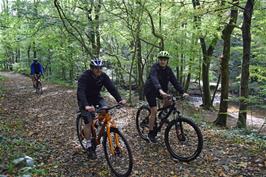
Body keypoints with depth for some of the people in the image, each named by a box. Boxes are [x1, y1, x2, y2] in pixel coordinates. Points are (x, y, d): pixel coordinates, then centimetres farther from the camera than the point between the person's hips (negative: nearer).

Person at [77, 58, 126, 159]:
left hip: (96, 97, 4)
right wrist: (86, 106, -58)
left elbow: (111, 88, -22)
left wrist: (119, 99, -37)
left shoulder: (103, 76, -15)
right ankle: (89, 146, 4)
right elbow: (80, 92, -41)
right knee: (89, 122, -11)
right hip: (85, 100, -4)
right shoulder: (84, 77, -29)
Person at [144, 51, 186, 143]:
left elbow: (175, 81, -10)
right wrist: (160, 90, -57)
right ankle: (151, 134, 2)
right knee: (154, 111, -11)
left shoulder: (168, 70, -5)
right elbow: (154, 79, -40)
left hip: (161, 90, 6)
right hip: (150, 90, -6)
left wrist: (182, 92, -22)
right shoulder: (155, 68, -23)